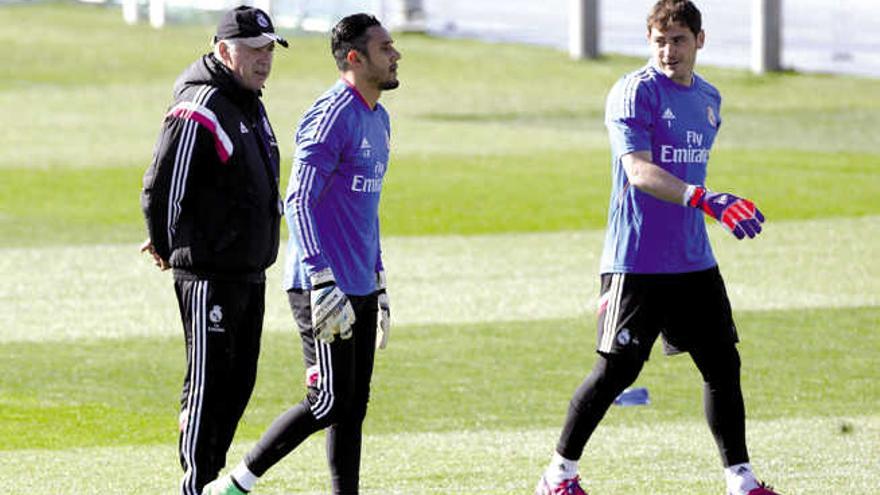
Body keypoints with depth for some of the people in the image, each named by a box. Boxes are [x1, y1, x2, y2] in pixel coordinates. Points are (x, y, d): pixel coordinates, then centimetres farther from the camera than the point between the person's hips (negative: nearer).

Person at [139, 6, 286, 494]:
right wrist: (170, 249, -1)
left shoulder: (251, 106, 15)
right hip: (211, 275, -9)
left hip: (251, 274, 9)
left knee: (238, 382, 12)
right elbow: (160, 188, -15)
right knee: (208, 384, -5)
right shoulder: (200, 110, -16)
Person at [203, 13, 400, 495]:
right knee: (330, 402, -9)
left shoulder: (378, 119, 16)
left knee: (354, 405, 8)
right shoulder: (332, 115, -14)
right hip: (325, 288, -9)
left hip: (359, 288, 9)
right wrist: (323, 282, -26)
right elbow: (298, 201, -20)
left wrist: (378, 285, 23)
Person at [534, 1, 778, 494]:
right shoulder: (634, 93, -12)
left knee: (723, 365, 5)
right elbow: (639, 172, -25)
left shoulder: (708, 98, 12)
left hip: (694, 262, 7)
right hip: (637, 262, -7)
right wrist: (702, 198, -39)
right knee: (616, 371, -4)